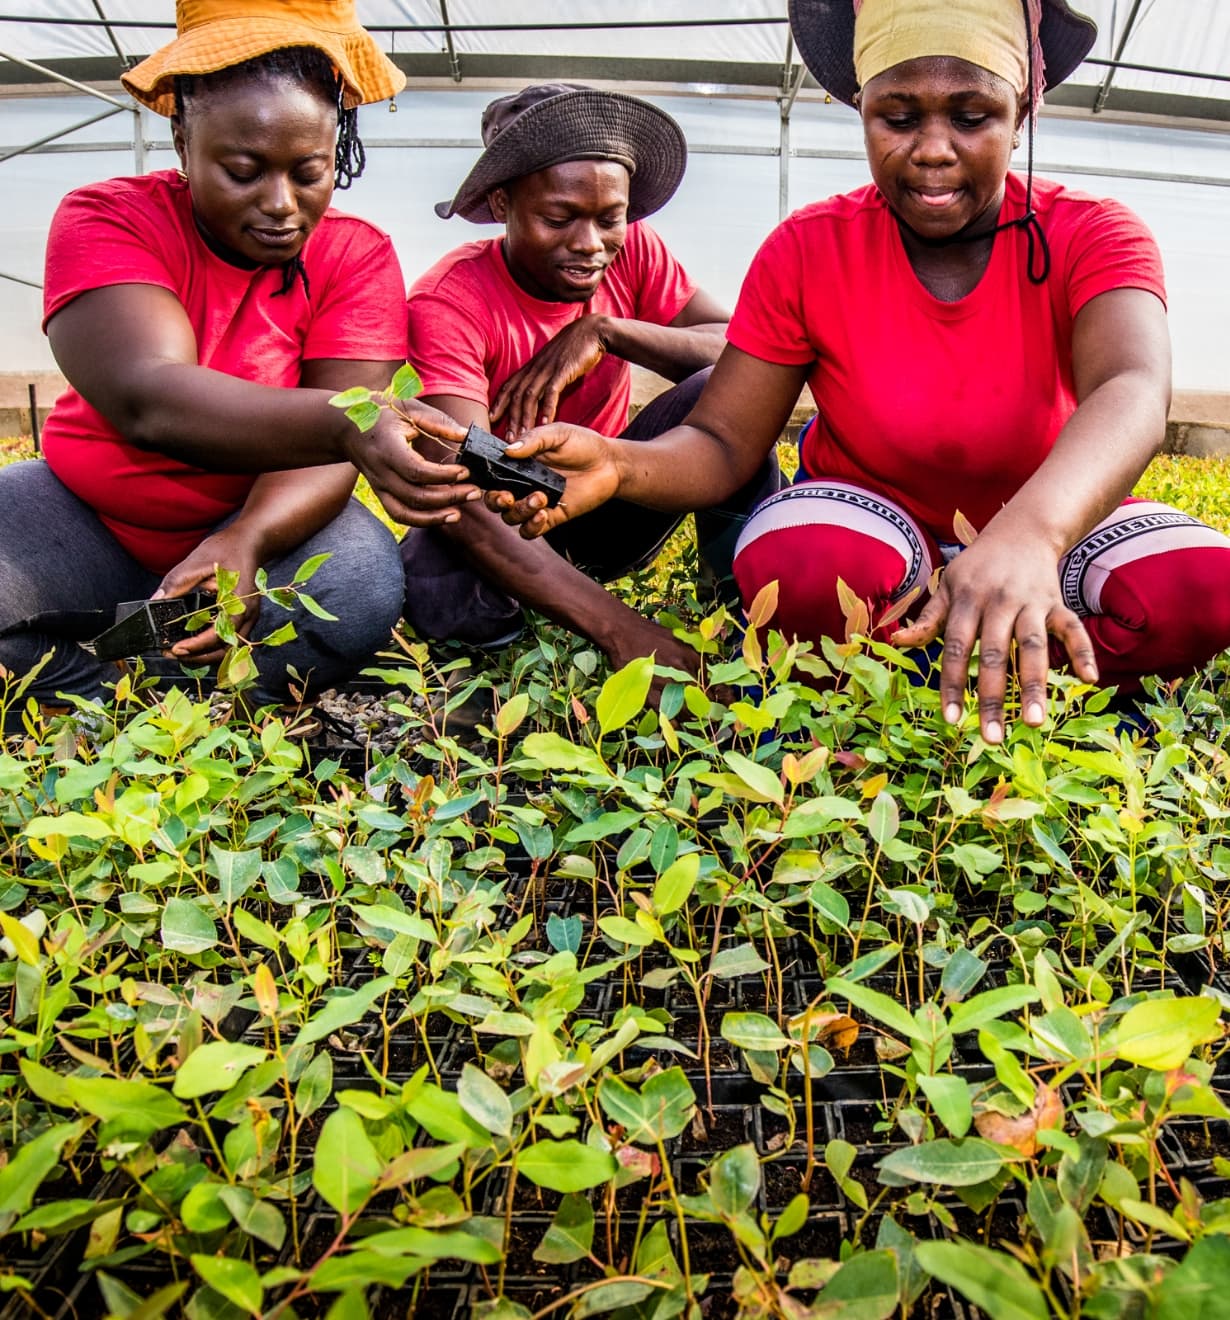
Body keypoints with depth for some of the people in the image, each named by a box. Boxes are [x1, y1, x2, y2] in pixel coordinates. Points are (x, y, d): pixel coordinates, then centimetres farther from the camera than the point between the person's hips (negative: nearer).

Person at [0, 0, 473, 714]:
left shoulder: (359, 256, -9)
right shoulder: (108, 220, -13)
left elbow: (322, 451, -20)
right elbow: (148, 400, -34)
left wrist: (245, 542, -43)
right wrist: (346, 423, -52)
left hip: (266, 516, 1)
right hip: (86, 513, 0)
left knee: (362, 590, -32)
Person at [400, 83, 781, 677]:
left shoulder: (632, 252, -7)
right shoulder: (449, 302, -22)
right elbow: (463, 495, -35)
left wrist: (605, 330, -28)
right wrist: (622, 629, -46)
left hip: (607, 505, 3)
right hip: (505, 525, -3)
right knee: (434, 592, -38)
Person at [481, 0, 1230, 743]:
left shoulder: (1093, 237, -12)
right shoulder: (807, 252, -8)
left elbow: (1133, 394, -34)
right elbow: (724, 445, -12)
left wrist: (1029, 530, -57)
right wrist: (616, 463, -36)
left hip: (1051, 521, 1)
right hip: (872, 518, 0)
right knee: (797, 571, -36)